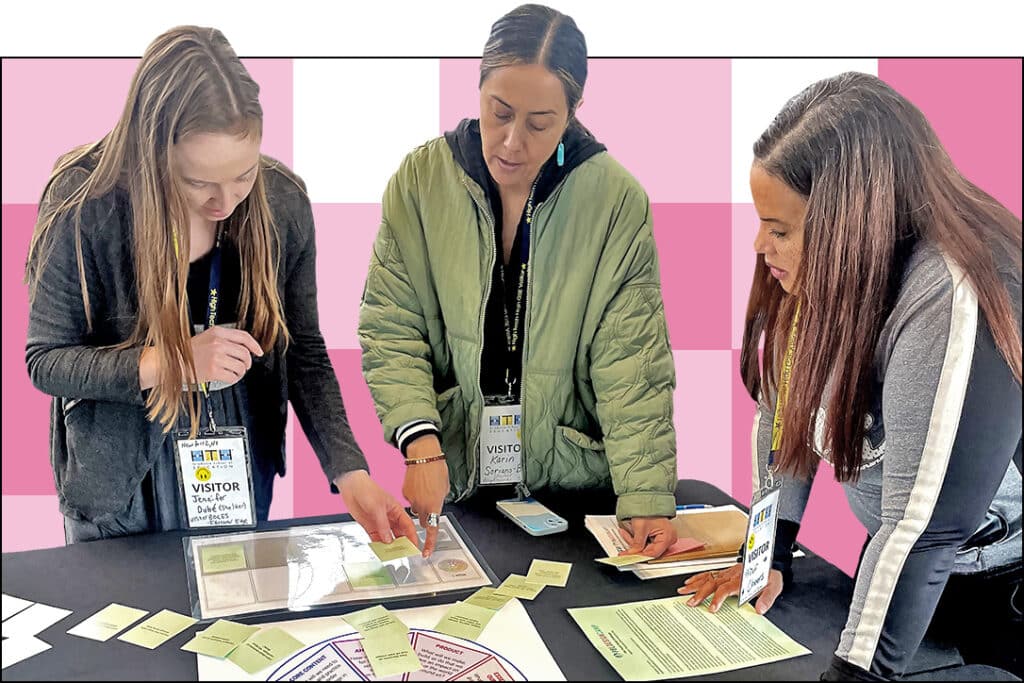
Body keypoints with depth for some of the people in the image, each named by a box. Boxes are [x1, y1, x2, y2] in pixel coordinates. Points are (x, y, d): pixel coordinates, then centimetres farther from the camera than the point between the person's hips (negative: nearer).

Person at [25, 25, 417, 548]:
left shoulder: (282, 201, -14)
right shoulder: (86, 206, -22)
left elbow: (304, 353, -8)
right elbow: (45, 362, -13)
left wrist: (350, 473, -18)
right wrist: (170, 362, -29)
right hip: (120, 478, -2)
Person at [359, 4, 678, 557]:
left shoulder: (617, 199, -7)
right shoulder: (420, 179, -5)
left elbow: (632, 364, -9)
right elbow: (390, 329, -4)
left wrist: (646, 500, -17)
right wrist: (421, 446, -18)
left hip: (576, 482, 0)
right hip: (450, 483, 1)